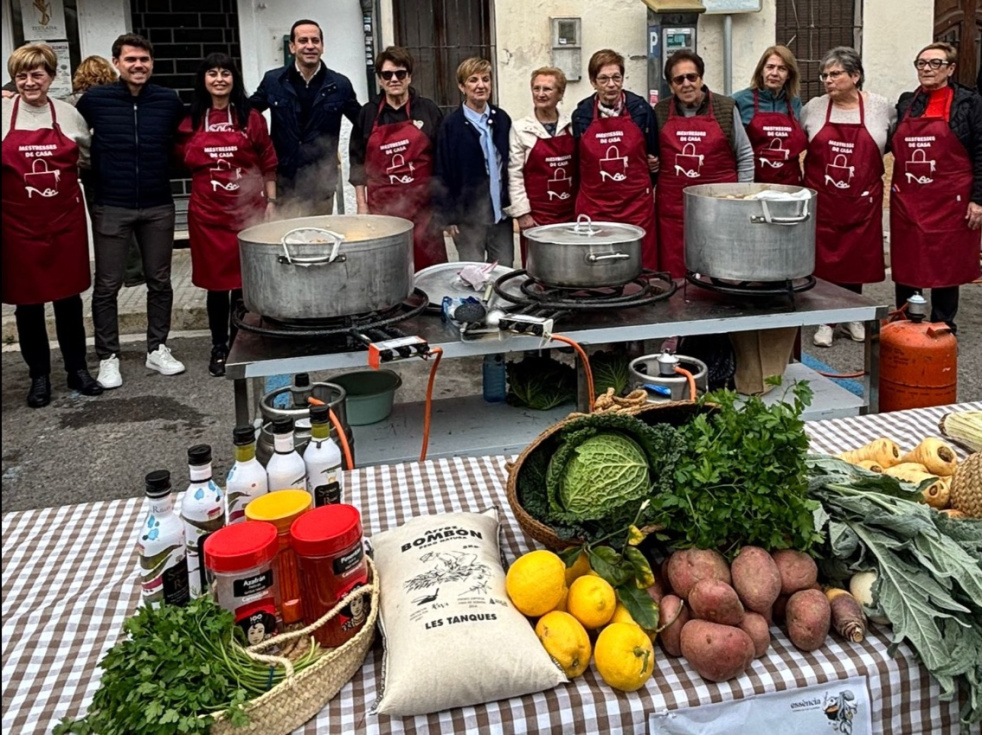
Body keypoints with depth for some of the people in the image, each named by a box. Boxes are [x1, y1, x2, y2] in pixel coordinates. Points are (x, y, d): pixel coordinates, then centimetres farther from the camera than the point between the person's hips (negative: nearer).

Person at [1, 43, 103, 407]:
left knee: (69, 297, 9)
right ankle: (39, 376, 18)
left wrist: (66, 185, 3)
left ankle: (78, 369, 22)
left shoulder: (69, 114, 4)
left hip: (65, 221, 1)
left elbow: (88, 158, 16)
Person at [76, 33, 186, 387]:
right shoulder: (95, 99, -4)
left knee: (159, 282, 10)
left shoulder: (169, 101, 1)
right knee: (107, 286, 3)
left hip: (158, 207, 2)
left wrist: (160, 168, 8)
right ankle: (108, 358, 14)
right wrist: (96, 174, 4)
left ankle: (157, 350, 23)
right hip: (111, 208, -2)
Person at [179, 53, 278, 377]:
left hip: (248, 210, -1)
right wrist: (207, 177, -1)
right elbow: (183, 161, 15)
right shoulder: (190, 122, 7)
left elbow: (268, 165, 5)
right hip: (207, 213, 1)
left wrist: (270, 201, 1)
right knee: (215, 281, 6)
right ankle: (219, 347, 18)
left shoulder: (252, 118, 4)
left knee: (245, 281, 3)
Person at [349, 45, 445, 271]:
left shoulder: (428, 110, 5)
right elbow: (358, 163, 11)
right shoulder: (368, 114, 7)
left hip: (423, 209, 0)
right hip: (382, 208, 0)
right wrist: (362, 206, 5)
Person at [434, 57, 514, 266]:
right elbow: (443, 174, -6)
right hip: (468, 215, -4)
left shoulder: (502, 119, 6)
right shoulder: (452, 124, -6)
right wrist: (449, 217, -9)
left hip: (501, 212, 4)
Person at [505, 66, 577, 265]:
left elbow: (579, 168, 12)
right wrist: (522, 213, -9)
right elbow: (514, 175, -5)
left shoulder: (571, 125, 6)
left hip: (570, 213, 3)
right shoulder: (520, 128, -3)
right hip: (536, 215, -3)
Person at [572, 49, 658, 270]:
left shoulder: (641, 110, 2)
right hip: (594, 206, 0)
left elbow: (654, 153, 15)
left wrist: (646, 185, 10)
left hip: (636, 204, 0)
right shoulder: (581, 115, 3)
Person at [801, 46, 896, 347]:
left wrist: (870, 166, 7)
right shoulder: (812, 108, 1)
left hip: (861, 200, 0)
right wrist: (817, 173, 9)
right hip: (821, 200, 0)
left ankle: (852, 317, 25)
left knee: (857, 257, 8)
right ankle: (826, 322, 13)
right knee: (823, 258, 2)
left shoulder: (881, 108, 0)